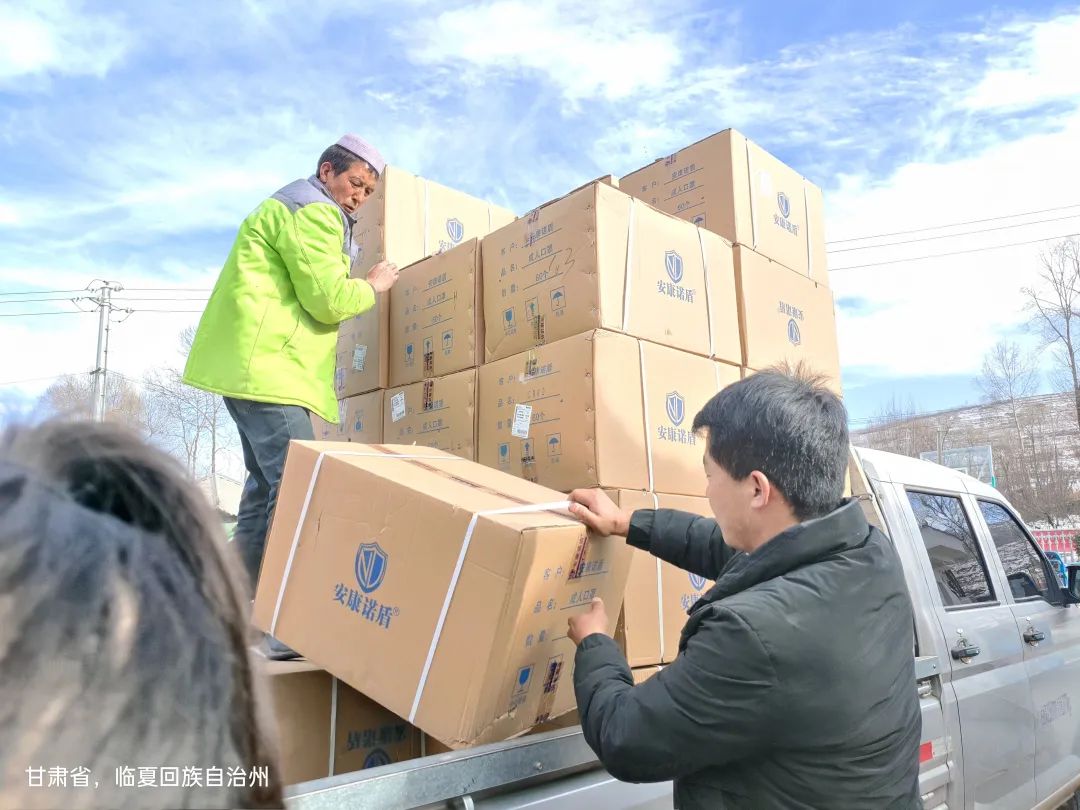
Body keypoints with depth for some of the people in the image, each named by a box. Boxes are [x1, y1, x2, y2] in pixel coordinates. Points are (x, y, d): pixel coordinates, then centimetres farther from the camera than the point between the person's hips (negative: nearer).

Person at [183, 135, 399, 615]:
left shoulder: (289, 207, 27)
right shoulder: (312, 210, -7)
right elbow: (329, 301, -15)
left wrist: (359, 286, 19)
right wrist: (372, 286, 2)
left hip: (249, 364, 11)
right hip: (267, 365, -11)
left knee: (270, 483, 13)